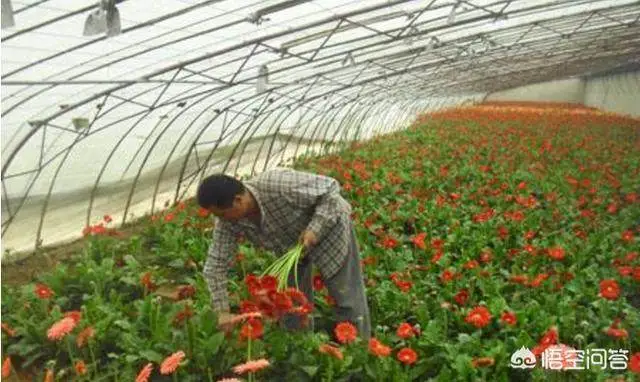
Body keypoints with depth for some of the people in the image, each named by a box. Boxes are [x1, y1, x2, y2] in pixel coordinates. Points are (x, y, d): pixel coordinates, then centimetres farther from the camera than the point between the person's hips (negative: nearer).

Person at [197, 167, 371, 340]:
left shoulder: (279, 185, -40)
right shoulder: (228, 222, -22)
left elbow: (330, 188, -30)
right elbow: (216, 264, -15)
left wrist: (314, 229, -36)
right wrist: (223, 311, -18)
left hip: (328, 227, -5)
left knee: (346, 298, 2)